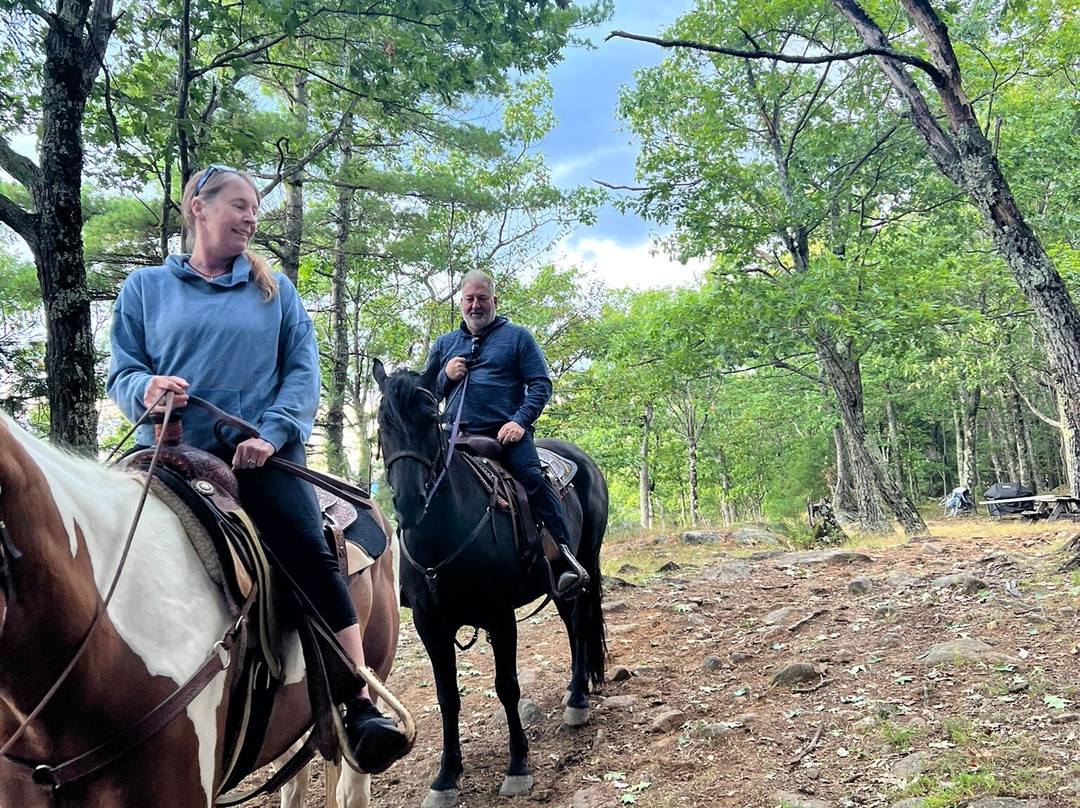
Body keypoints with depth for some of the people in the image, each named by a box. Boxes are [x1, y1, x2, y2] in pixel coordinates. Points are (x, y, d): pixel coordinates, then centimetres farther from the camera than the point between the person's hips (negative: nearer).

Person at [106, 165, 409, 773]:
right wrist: (144, 389, -16)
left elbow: (304, 369, 6)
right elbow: (121, 372, 10)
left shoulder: (275, 289, 16)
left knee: (312, 550, -22)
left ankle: (364, 711, -21)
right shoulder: (146, 288, 15)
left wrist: (270, 432, -11)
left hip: (260, 453, -1)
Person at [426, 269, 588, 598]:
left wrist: (520, 421, -13)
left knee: (533, 478, -26)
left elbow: (541, 384, 3)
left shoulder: (517, 336, 12)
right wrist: (446, 376, 0)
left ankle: (563, 560, -26)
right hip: (457, 436, 4)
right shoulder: (444, 344, 21)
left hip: (506, 432, -4)